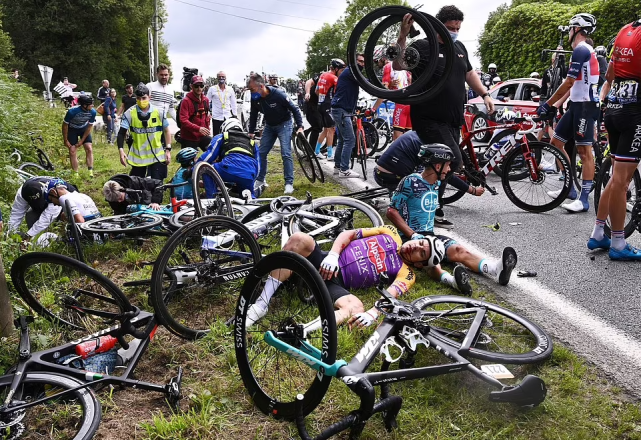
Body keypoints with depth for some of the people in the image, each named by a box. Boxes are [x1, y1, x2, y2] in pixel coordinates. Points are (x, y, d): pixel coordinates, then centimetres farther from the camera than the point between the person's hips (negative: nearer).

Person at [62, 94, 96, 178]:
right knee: (72, 151, -7)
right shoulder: (72, 111, -34)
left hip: (84, 129, 2)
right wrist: (65, 140, -12)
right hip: (72, 129, -2)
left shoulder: (92, 112, -26)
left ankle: (90, 172, -7)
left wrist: (82, 140, -10)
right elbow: (65, 125, -18)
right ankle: (75, 174, 0)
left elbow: (89, 126, -12)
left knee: (89, 149, -10)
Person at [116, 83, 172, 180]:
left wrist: (168, 150, 1)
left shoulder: (159, 112, -5)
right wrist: (121, 151, -19)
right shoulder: (129, 113, -6)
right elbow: (122, 133, -6)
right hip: (137, 156, 1)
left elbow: (166, 131, 6)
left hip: (157, 156, 0)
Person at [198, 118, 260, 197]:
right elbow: (257, 167, 32)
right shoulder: (252, 142, 35)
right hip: (249, 177, 4)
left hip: (230, 169, -4)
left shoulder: (220, 137, 25)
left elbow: (209, 156, 16)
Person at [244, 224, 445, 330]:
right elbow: (347, 234, 9)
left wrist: (372, 314, -33)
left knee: (356, 308, -36)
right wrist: (332, 255, -10)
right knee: (299, 239, -29)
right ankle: (261, 304, -26)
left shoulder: (406, 274, 8)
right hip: (327, 264, 3)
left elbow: (389, 297, -12)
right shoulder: (391, 234, 16)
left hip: (337, 283, -2)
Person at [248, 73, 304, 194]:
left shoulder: (279, 94, -29)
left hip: (284, 125, -5)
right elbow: (253, 115, 4)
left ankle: (289, 183, -7)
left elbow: (295, 109, -19)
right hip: (269, 126, 6)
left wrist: (300, 127, -24)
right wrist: (251, 132, 6)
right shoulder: (256, 98, -14)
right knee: (261, 152, 4)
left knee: (286, 154, -14)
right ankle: (260, 180, 18)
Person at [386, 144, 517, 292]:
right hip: (409, 237, -6)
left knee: (459, 250, -22)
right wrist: (413, 235, -20)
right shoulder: (411, 182, -11)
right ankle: (451, 279, -67)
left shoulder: (437, 184, 13)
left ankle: (498, 268, -46)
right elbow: (392, 211, -14)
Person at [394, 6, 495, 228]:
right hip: (429, 119, -7)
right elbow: (398, 65, -23)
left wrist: (485, 94, 20)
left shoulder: (460, 48, 15)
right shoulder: (423, 47, -8)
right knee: (453, 160, -16)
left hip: (453, 120, 7)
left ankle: (434, 209, 20)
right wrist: (403, 35, -34)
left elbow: (469, 73, 28)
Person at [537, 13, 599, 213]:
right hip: (577, 104, 10)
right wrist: (555, 104, 19)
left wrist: (547, 104, -11)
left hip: (585, 105, -10)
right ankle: (570, 188, 18)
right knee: (556, 142, 11)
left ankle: (584, 199, -7)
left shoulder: (581, 50, -13)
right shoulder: (584, 51, 20)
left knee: (584, 151, -9)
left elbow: (568, 83, -17)